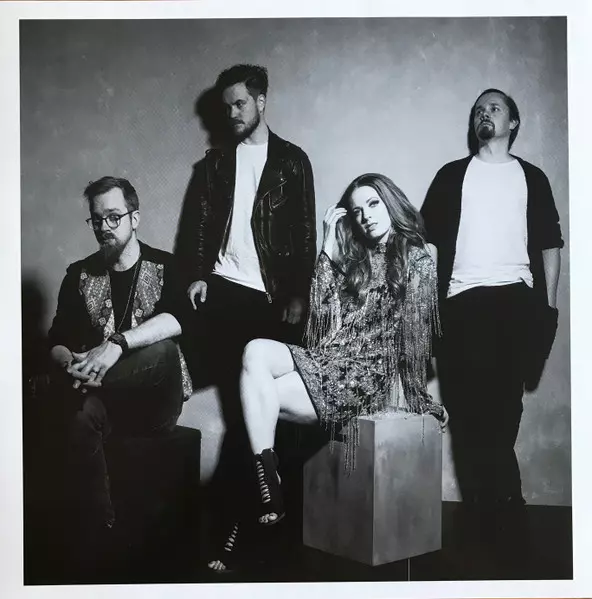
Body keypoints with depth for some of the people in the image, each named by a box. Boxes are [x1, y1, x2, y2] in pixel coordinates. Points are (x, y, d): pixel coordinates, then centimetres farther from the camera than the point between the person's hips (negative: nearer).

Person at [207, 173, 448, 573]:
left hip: (365, 376, -5)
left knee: (257, 395, -22)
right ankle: (267, 493, -25)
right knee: (256, 352, -24)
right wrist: (329, 250, 5)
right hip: (328, 361, 6)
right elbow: (324, 319, 7)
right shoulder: (354, 259, 20)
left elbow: (411, 337, 1)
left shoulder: (418, 261, 5)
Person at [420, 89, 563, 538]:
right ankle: (501, 496, 7)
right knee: (471, 402, -4)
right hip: (464, 299, 0)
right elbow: (429, 238, 9)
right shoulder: (452, 175, 13)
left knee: (505, 399, -1)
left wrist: (549, 303, 2)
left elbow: (549, 244, 12)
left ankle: (491, 497, 13)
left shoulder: (531, 177, 15)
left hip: (517, 298, 1)